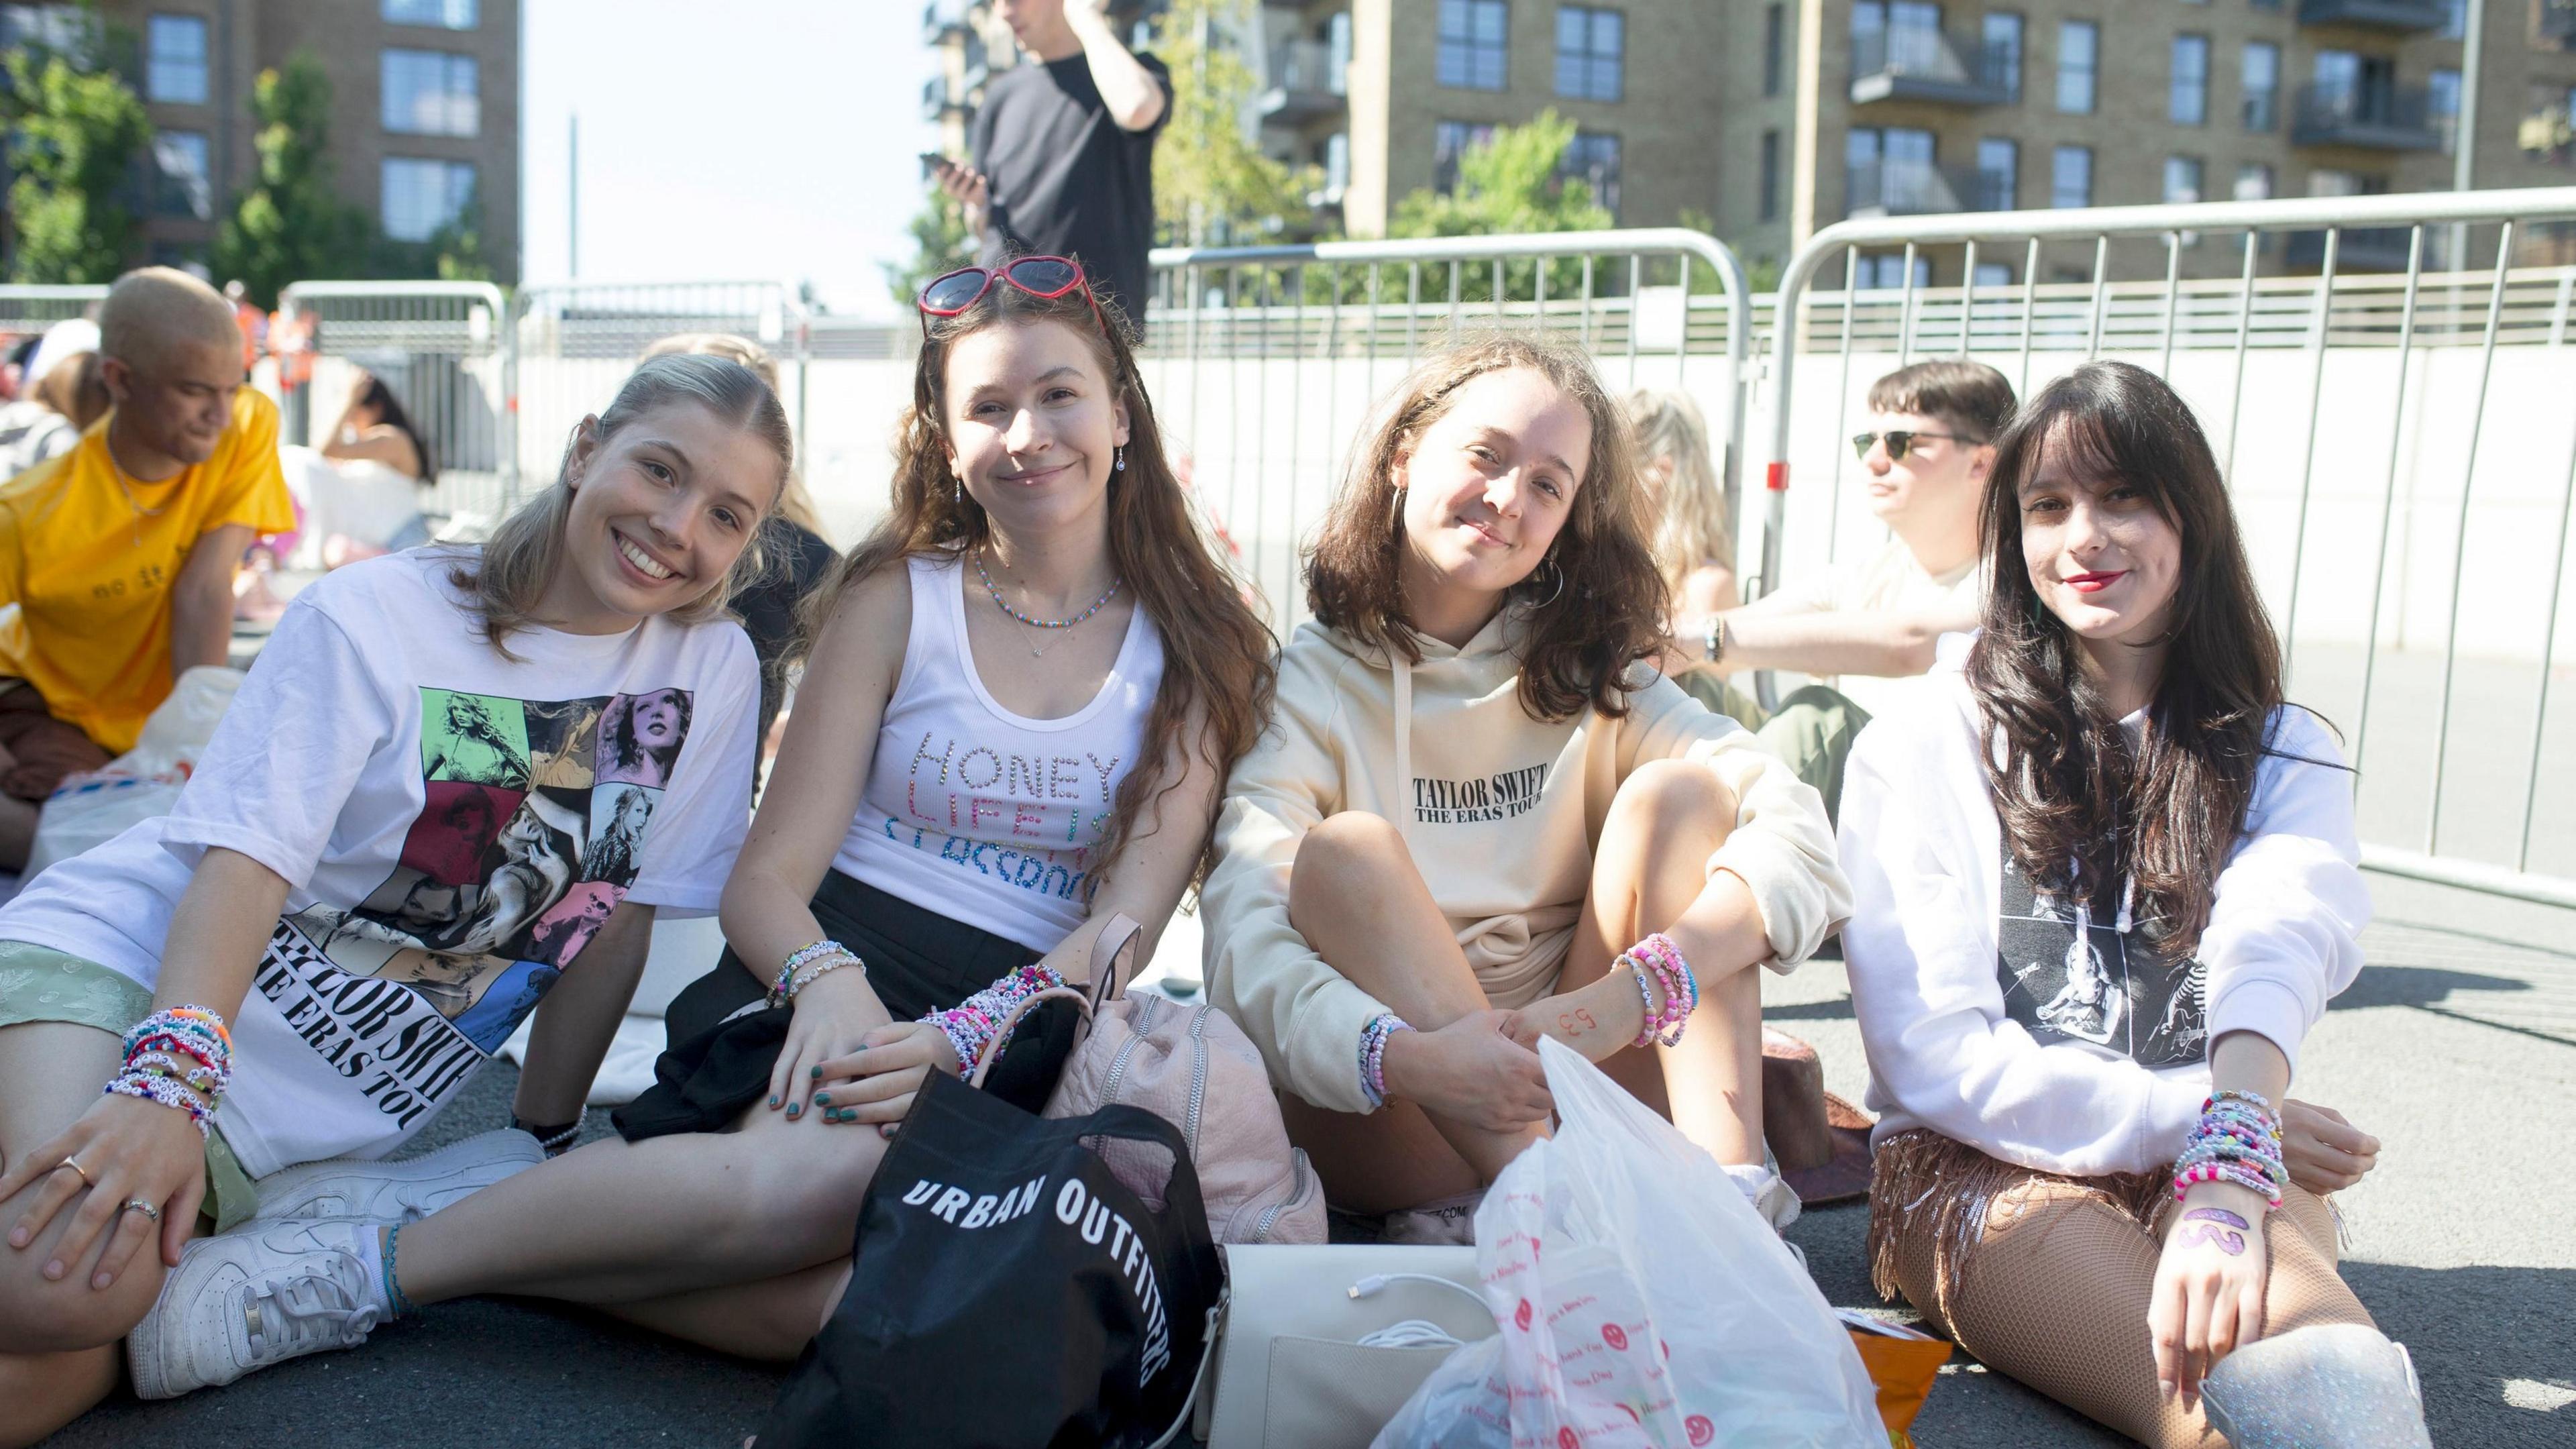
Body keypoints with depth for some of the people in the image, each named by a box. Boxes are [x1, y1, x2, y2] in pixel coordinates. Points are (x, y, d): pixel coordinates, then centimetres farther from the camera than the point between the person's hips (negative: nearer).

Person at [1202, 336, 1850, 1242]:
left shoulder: (1586, 674, 5)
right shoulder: (1307, 685, -5)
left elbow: (1797, 831, -10)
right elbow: (1247, 945, -20)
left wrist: (1629, 993, -28)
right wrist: (1404, 1055, -40)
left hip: (1576, 1084, 3)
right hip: (1387, 1128, -3)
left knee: (1678, 790, -14)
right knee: (1345, 852, -26)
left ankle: (1732, 1190, -28)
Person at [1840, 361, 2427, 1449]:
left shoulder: (2284, 758, 9)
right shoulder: (1924, 746, 2)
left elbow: (2271, 958, -15)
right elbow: (1933, 1060, -5)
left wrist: (2227, 1181, -35)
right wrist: (2203, 1118, -9)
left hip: (2224, 1163, 3)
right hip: (1983, 1168, -2)